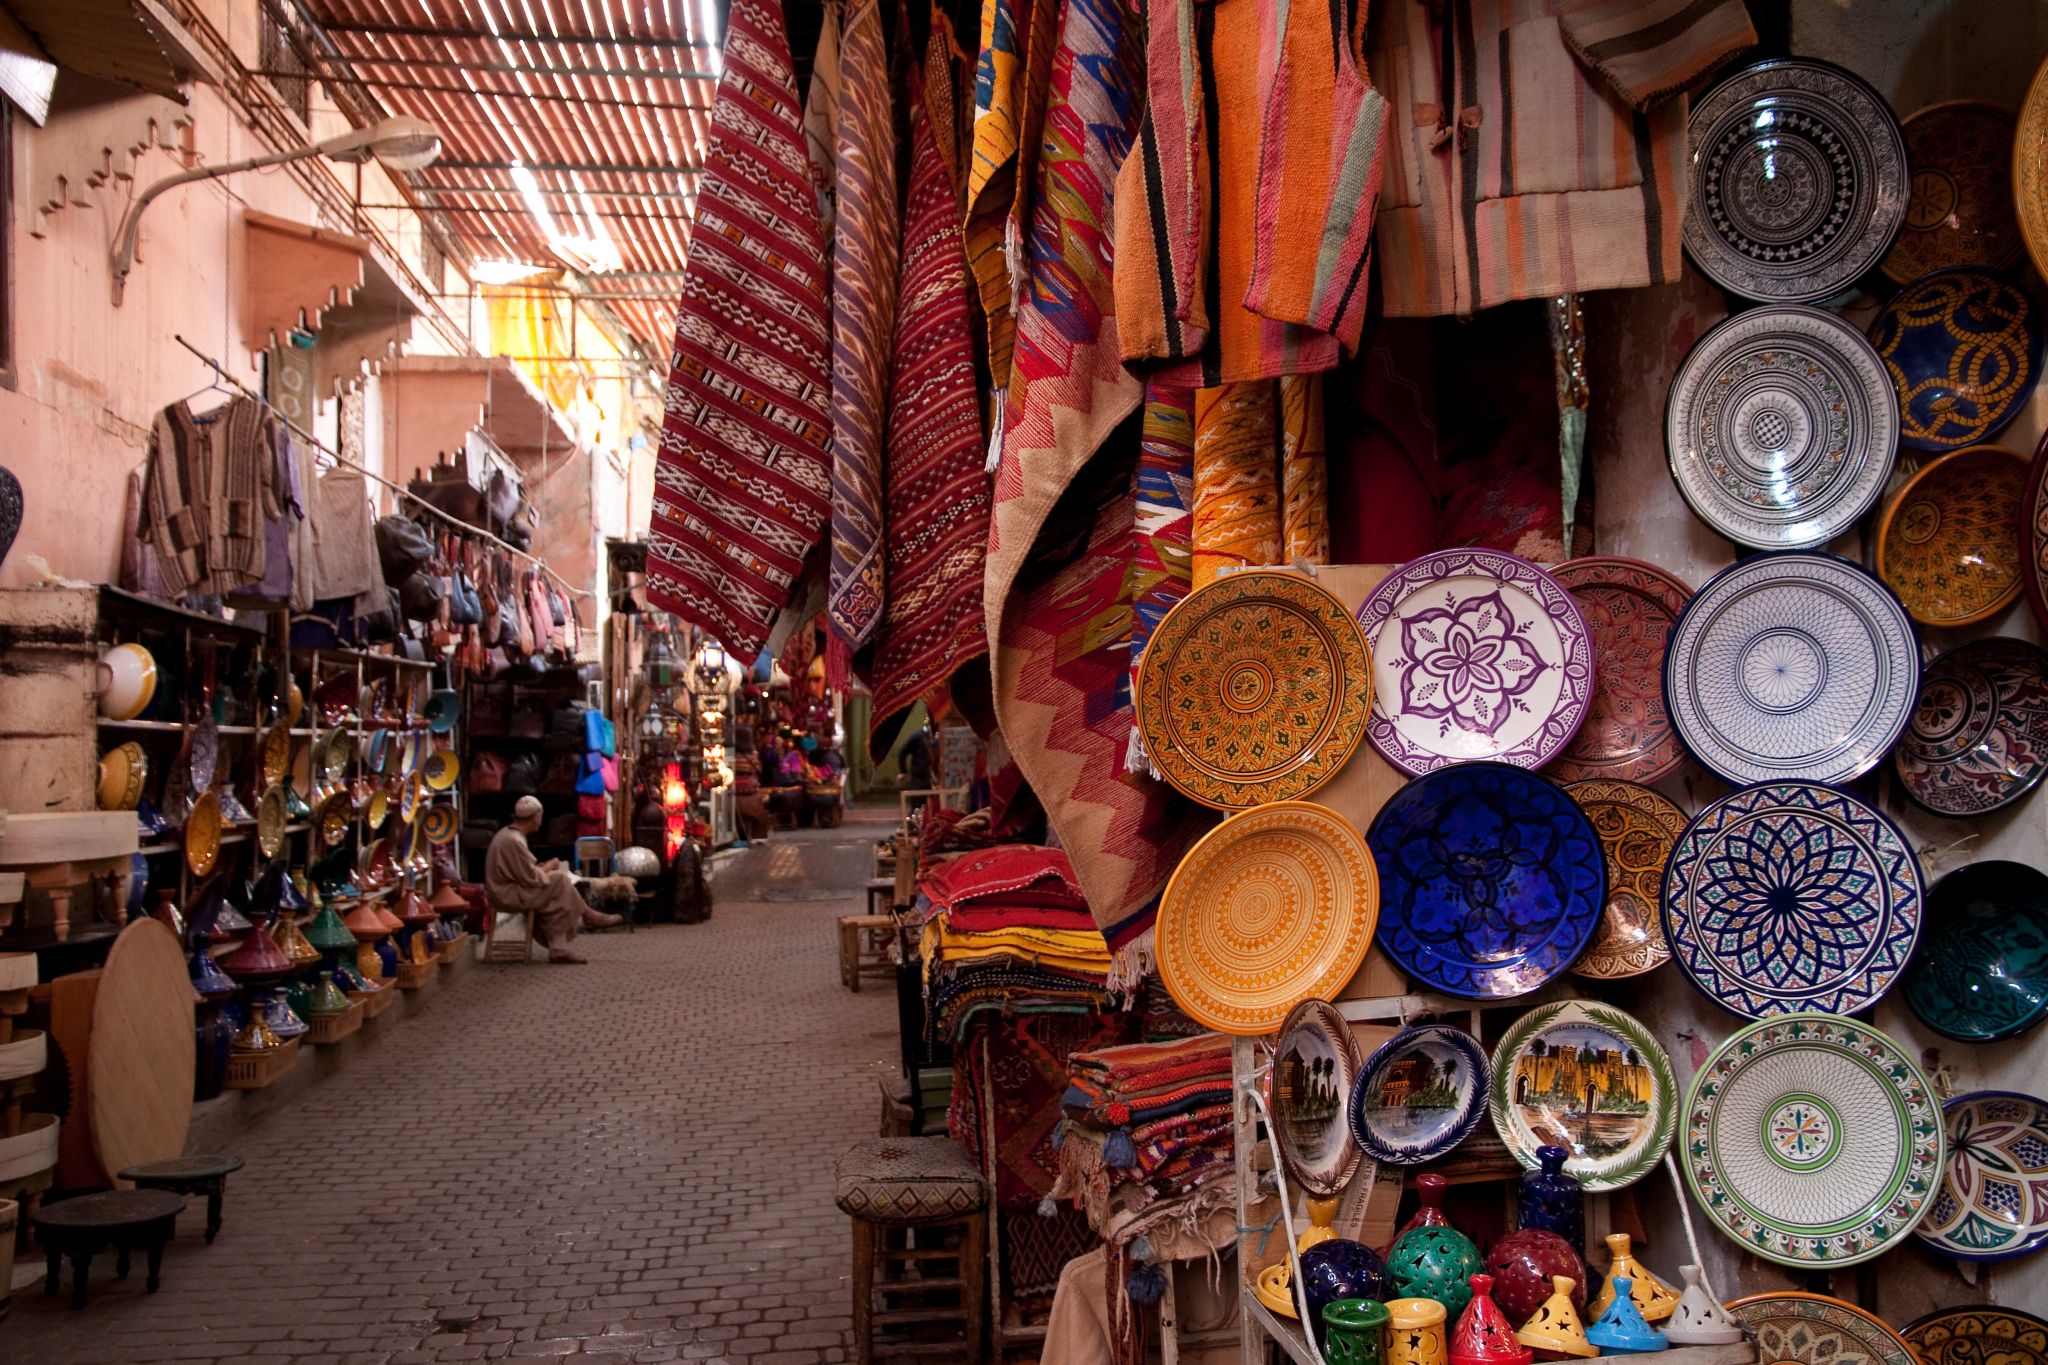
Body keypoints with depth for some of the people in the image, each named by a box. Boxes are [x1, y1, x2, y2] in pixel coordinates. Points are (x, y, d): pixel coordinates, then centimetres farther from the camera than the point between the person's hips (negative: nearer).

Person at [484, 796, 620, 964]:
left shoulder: (507, 833, 9)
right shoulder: (513, 841, -23)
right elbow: (530, 879, -22)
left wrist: (541, 868, 5)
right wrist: (548, 868, -4)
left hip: (506, 889, 10)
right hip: (509, 895, -10)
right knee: (559, 881, -13)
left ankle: (558, 948, -10)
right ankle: (588, 916, 6)